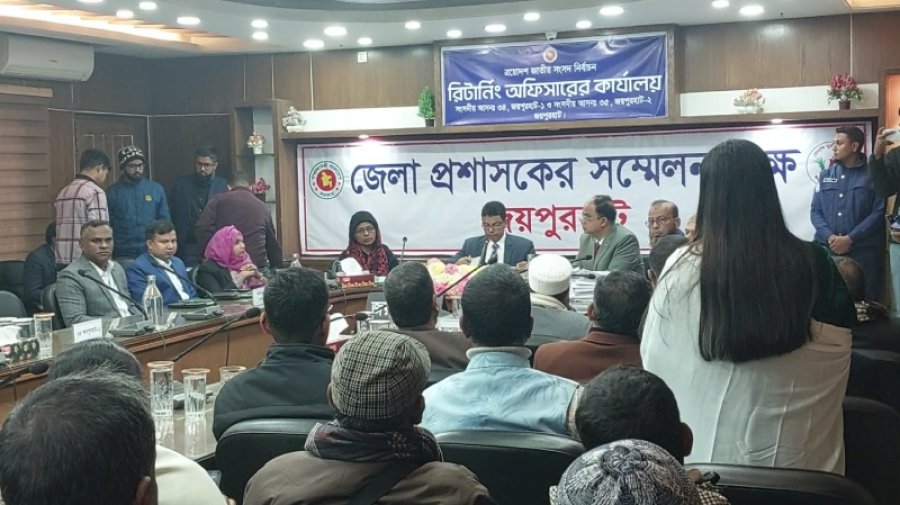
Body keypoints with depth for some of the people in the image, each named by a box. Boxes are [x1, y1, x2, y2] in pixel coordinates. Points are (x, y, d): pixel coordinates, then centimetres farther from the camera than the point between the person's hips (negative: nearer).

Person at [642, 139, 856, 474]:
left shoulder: (682, 270, -14)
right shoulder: (812, 264, -10)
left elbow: (654, 361, -4)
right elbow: (838, 348, 3)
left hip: (703, 448, -1)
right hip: (790, 450, 1)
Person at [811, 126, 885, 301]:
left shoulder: (873, 175, 1)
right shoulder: (826, 175, 13)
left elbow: (879, 213, -6)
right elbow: (815, 211, 9)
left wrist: (850, 238, -13)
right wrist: (829, 237, -9)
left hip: (863, 250, -3)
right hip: (828, 249, 3)